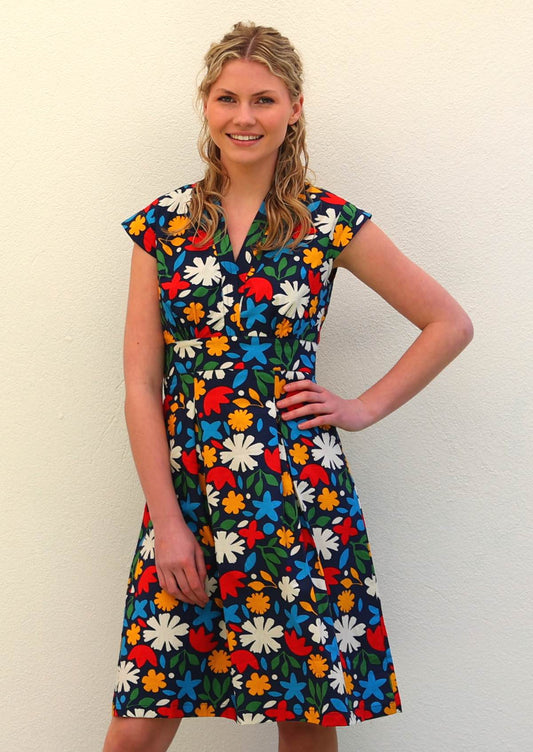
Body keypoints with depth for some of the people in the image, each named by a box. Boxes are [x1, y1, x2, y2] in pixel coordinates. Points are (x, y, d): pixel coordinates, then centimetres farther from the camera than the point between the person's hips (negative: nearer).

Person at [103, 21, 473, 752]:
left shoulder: (331, 222, 1)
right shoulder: (161, 224, 5)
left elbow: (451, 323, 8)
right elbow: (141, 384, 1)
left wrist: (365, 408, 1)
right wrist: (168, 521, -5)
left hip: (299, 494, -1)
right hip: (184, 490, 1)